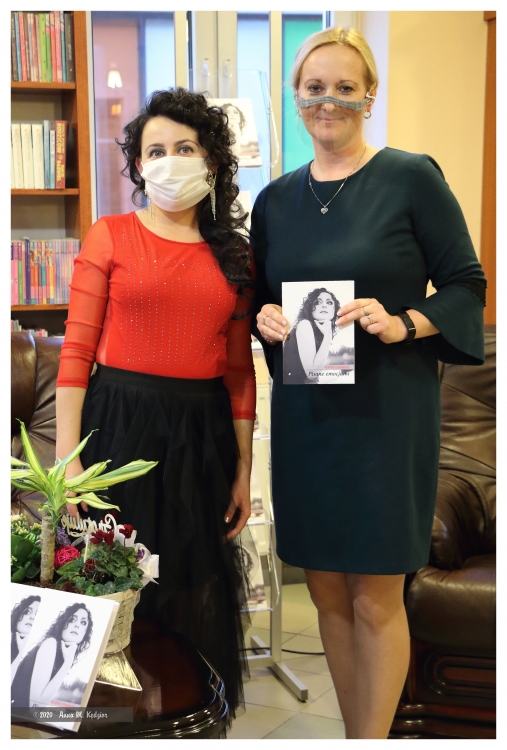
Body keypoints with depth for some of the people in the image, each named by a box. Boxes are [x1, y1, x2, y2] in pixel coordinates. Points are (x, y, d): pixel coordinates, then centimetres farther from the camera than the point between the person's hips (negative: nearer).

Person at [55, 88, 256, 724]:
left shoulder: (235, 255, 9)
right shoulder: (111, 236, 0)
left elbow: (240, 371, 10)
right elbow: (76, 351, -4)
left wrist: (244, 471, 8)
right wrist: (67, 458, -11)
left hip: (202, 435, 3)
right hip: (120, 428, -3)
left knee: (196, 594, 10)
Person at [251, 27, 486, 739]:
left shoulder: (411, 178, -5)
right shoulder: (277, 199, 10)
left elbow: (466, 284, -3)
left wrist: (401, 323, -19)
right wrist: (264, 319, -4)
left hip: (387, 413, -5)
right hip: (304, 413, 5)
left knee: (376, 601, 2)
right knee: (328, 593, 12)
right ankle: (358, 736, 28)